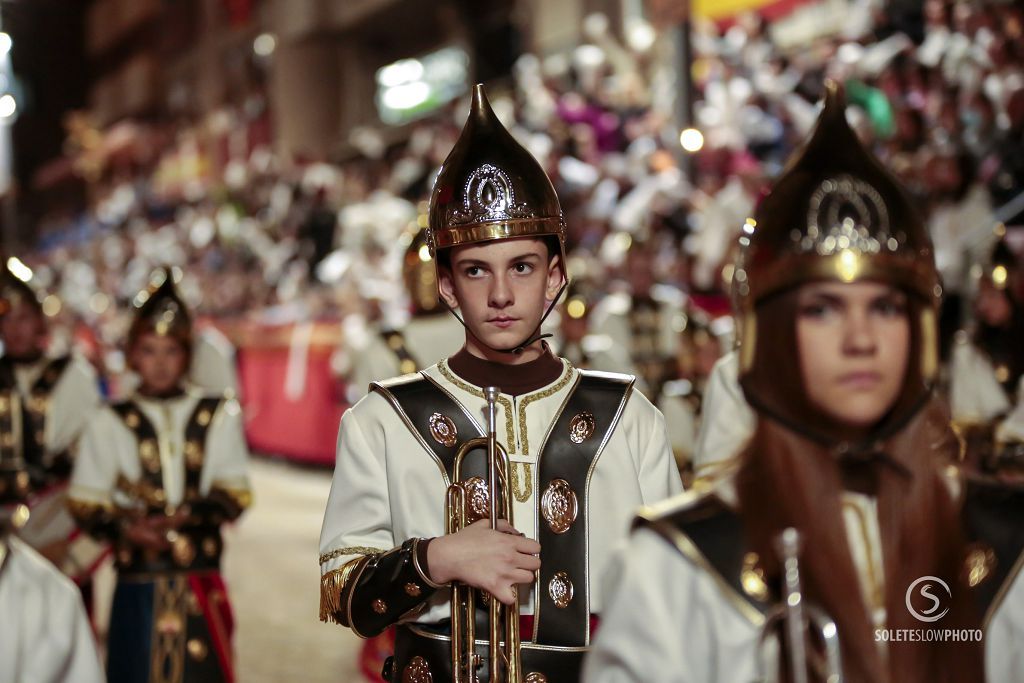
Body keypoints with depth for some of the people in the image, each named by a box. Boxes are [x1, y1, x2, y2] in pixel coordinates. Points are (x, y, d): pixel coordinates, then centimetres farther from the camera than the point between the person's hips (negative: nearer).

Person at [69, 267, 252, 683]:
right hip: (137, 585, 0)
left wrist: (189, 515, -15)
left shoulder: (218, 417, 8)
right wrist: (125, 528, -16)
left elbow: (235, 492, 3)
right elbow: (85, 502, 3)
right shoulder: (109, 424, 6)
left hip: (200, 585, 0)